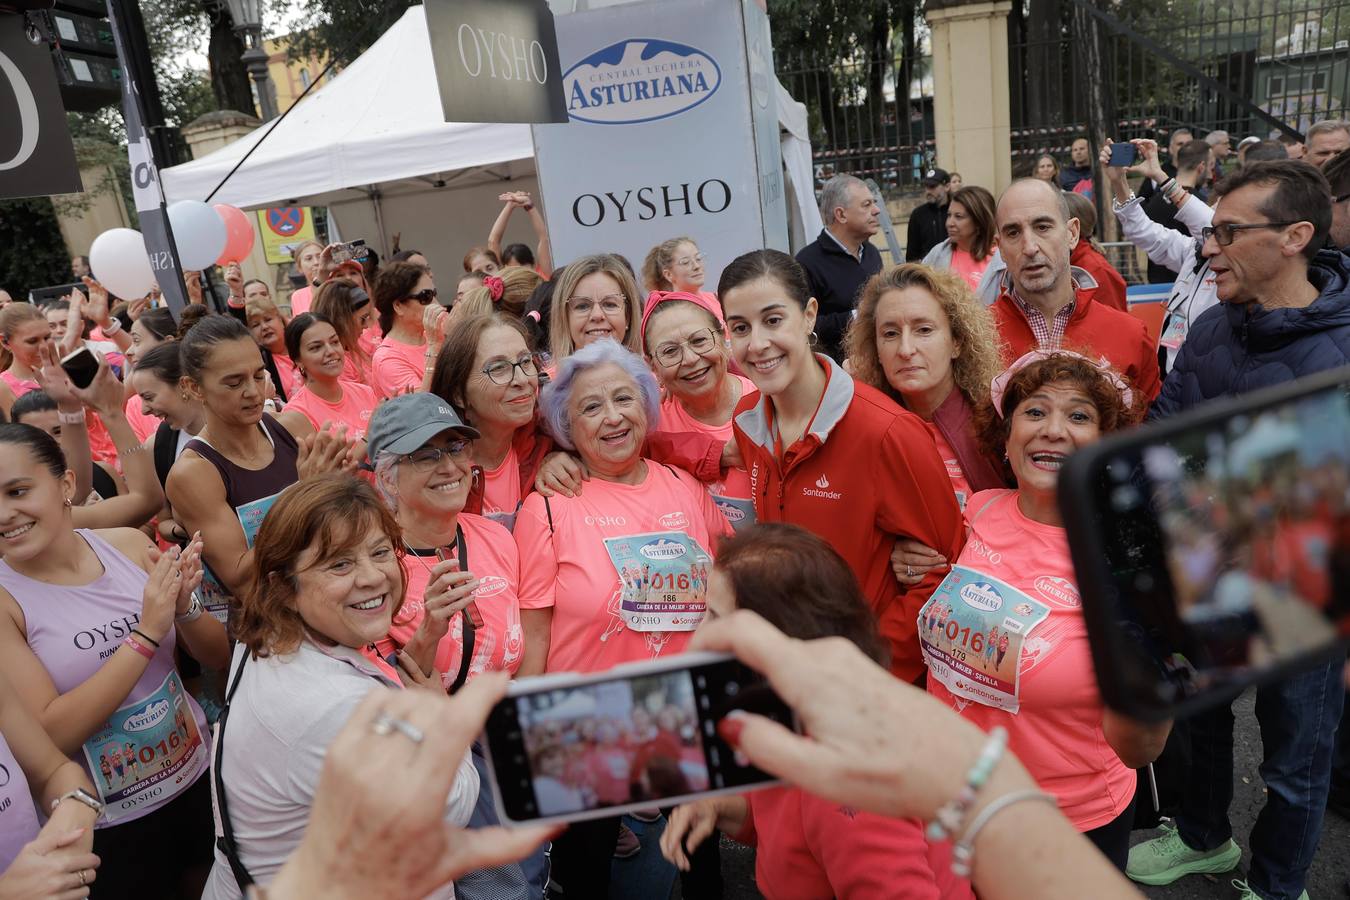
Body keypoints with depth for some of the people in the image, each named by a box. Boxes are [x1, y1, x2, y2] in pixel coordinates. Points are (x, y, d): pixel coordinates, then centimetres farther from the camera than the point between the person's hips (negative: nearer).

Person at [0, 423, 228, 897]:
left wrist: (183, 607, -20)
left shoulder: (128, 545, -7)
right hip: (109, 828, -3)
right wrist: (146, 633, -26)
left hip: (201, 781, 3)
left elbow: (218, 655, 0)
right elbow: (47, 735, -21)